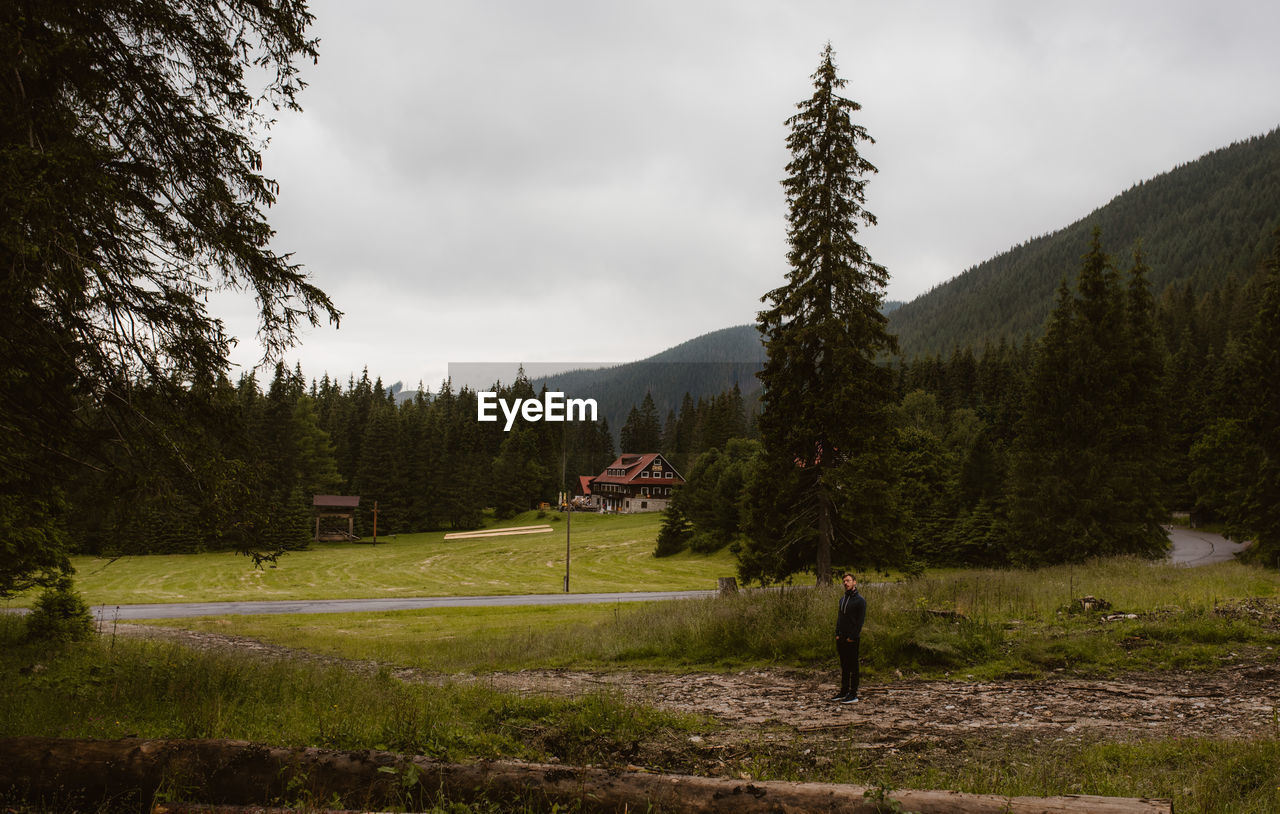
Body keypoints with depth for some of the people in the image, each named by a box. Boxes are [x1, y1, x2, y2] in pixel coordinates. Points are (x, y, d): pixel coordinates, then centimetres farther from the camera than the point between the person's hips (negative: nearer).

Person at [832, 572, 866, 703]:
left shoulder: (860, 600, -9)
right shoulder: (842, 599, 14)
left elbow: (860, 620, -14)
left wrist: (852, 637, -17)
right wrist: (837, 635, 7)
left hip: (852, 639, -7)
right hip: (841, 638, 7)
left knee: (853, 667, -3)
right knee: (844, 666, 11)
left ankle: (853, 695, 0)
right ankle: (844, 692, 18)